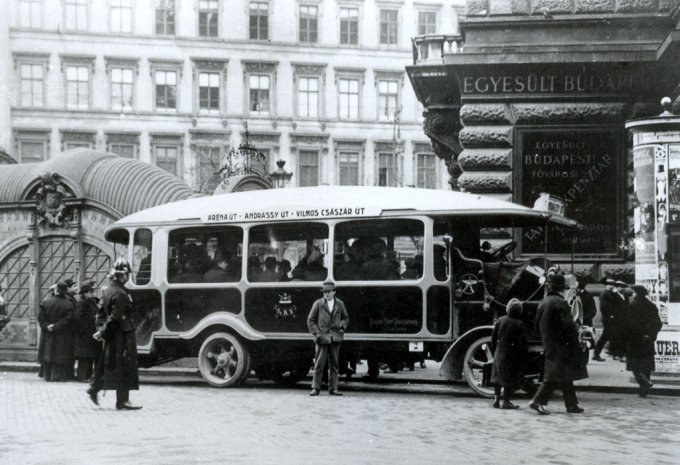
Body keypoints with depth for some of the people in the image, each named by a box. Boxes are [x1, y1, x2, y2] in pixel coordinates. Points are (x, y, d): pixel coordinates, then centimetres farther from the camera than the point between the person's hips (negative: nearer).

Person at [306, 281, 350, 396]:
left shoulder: (340, 304, 9)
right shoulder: (318, 304, 3)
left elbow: (346, 318, 21)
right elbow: (310, 320, 6)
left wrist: (342, 325, 0)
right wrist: (316, 332, -5)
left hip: (335, 338, 2)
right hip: (322, 338, -2)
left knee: (334, 364, 5)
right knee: (319, 364, -5)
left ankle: (333, 389, 10)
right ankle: (315, 388, 1)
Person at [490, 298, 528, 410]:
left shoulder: (500, 320, 0)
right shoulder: (519, 324, -13)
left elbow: (494, 337, 5)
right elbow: (522, 342, -14)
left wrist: (495, 350, 16)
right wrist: (523, 356, -4)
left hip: (499, 353, 5)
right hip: (512, 355, -4)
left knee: (498, 377, 15)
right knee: (511, 379, 4)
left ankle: (496, 399, 16)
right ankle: (506, 402, 4)